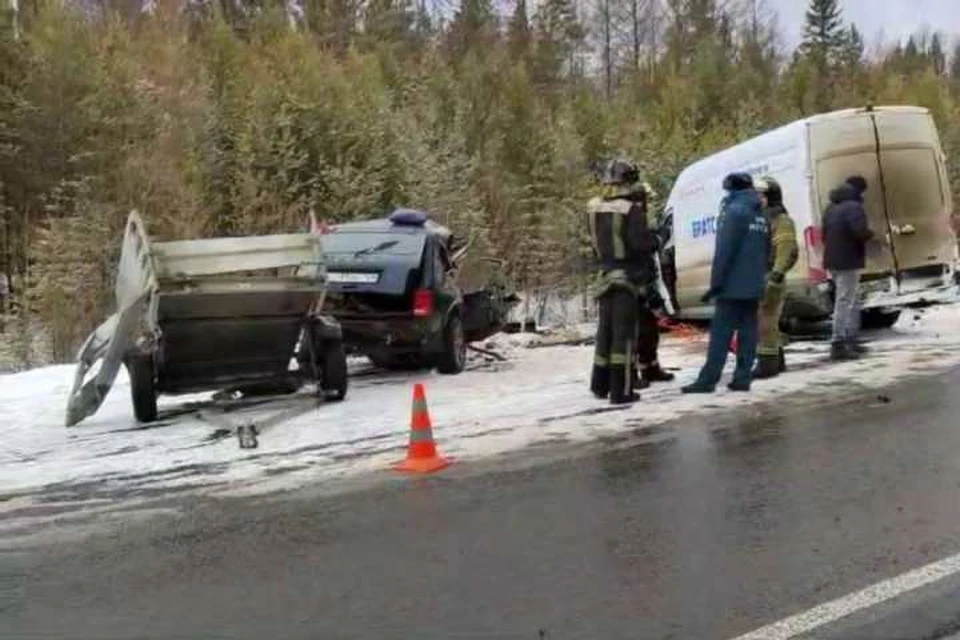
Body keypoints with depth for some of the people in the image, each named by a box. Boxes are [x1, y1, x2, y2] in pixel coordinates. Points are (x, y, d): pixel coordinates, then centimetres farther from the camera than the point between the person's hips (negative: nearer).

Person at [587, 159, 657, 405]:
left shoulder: (594, 208, 4)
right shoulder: (631, 209, -16)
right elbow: (642, 244, -16)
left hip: (606, 274, 6)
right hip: (628, 276, -6)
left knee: (605, 330, 17)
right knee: (623, 333, -3)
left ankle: (600, 384, 26)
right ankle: (621, 391, -2)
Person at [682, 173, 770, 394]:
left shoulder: (734, 210, -11)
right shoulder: (760, 215, 15)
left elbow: (724, 250, -17)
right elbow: (766, 251, 20)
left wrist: (716, 282, -16)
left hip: (733, 285, -8)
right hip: (754, 286, 8)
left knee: (721, 333, -7)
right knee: (747, 332, 7)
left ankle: (708, 380, -7)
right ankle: (742, 378, 8)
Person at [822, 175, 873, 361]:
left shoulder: (831, 208, 16)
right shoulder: (853, 207, -13)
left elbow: (825, 234, 20)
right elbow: (861, 232, -25)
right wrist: (870, 234, -5)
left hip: (833, 260, 9)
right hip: (848, 261, -9)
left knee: (852, 301, 19)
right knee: (845, 302, -8)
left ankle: (850, 340, 24)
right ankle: (838, 345, -10)